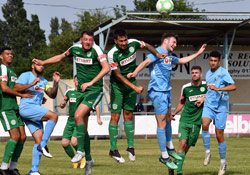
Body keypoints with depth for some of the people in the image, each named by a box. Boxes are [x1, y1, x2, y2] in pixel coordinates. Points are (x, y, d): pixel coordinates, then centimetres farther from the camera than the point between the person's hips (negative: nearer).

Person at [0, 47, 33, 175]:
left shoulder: (11, 71, 23)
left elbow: (15, 90, 28)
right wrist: (22, 95, -14)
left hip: (14, 108, 9)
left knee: (22, 137, 3)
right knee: (15, 136, -16)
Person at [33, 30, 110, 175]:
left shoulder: (96, 50, -13)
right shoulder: (75, 49, 4)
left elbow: (106, 68, -18)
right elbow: (61, 57, 23)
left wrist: (90, 83, -20)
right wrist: (43, 62, 22)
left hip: (95, 91, -6)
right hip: (81, 92, 6)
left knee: (78, 115, -25)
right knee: (83, 127, 6)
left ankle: (80, 151, -16)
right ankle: (88, 159, 17)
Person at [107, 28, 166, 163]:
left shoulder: (133, 43, -10)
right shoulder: (112, 54, -22)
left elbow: (147, 46, 12)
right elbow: (118, 75, -20)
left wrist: (157, 53, -5)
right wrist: (135, 87, -23)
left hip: (131, 83, 4)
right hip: (117, 86, -4)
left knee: (128, 115, 7)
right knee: (115, 116, -5)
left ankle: (130, 147, 11)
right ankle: (113, 150, 1)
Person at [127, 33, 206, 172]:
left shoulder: (169, 56, 18)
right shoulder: (158, 52, -10)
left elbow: (182, 60, 38)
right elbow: (146, 62, -27)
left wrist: (198, 53, 42)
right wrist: (135, 72, -44)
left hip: (166, 91, 10)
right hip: (158, 91, -10)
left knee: (168, 119, 21)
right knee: (162, 124, -7)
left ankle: (170, 148, 38)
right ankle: (164, 156, -3)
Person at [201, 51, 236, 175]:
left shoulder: (223, 72, -6)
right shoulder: (208, 74, 14)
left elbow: (233, 86, -20)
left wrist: (217, 89, -28)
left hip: (221, 107, -4)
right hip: (209, 105, 4)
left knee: (219, 136, -1)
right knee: (205, 124, -25)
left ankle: (223, 161, 16)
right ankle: (207, 152, -10)